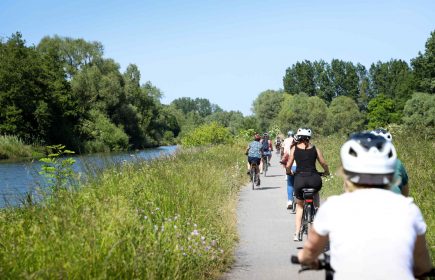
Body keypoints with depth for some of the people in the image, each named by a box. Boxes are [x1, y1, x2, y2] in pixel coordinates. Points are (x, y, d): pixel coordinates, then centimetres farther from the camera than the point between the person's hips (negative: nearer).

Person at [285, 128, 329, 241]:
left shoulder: (294, 148, 5)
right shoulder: (314, 148, 8)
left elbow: (288, 166, 2)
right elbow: (324, 164, 8)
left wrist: (289, 172, 24)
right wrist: (326, 172, 29)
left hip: (299, 179, 0)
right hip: (314, 179, 0)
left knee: (299, 206, 19)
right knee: (316, 191, 37)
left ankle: (297, 233, 9)